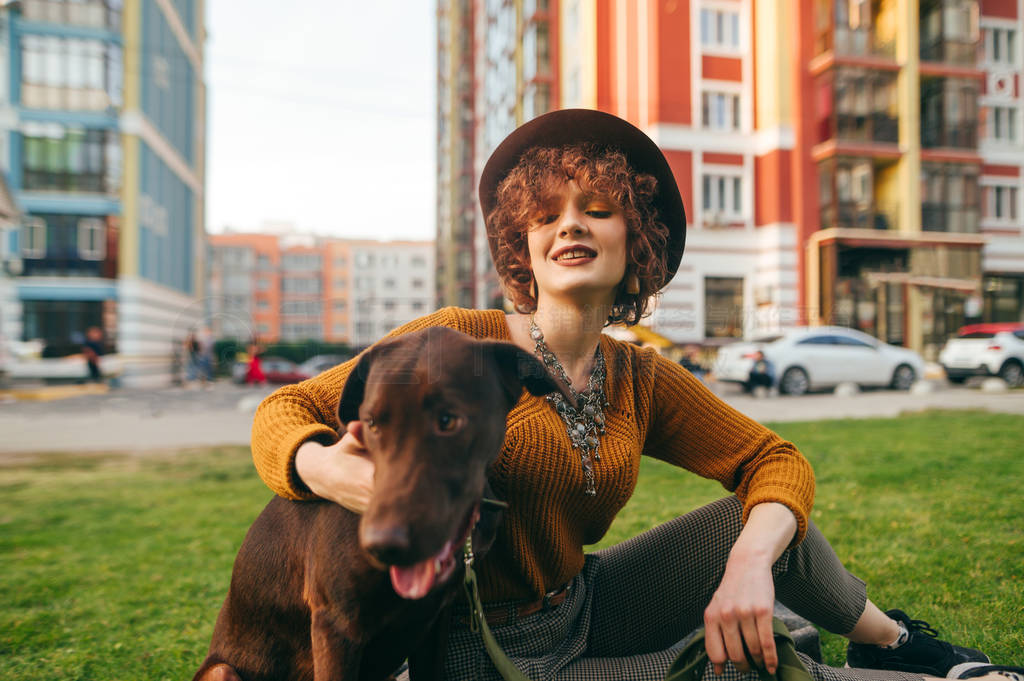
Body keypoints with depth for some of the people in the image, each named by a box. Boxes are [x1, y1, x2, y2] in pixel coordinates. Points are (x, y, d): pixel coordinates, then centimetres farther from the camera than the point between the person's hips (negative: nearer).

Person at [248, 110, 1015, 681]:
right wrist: (328, 470, -39)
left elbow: (778, 461, -1)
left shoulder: (643, 381, -3)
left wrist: (749, 561, -23)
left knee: (767, 517, -8)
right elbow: (284, 412, -14)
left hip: (588, 612, 5)